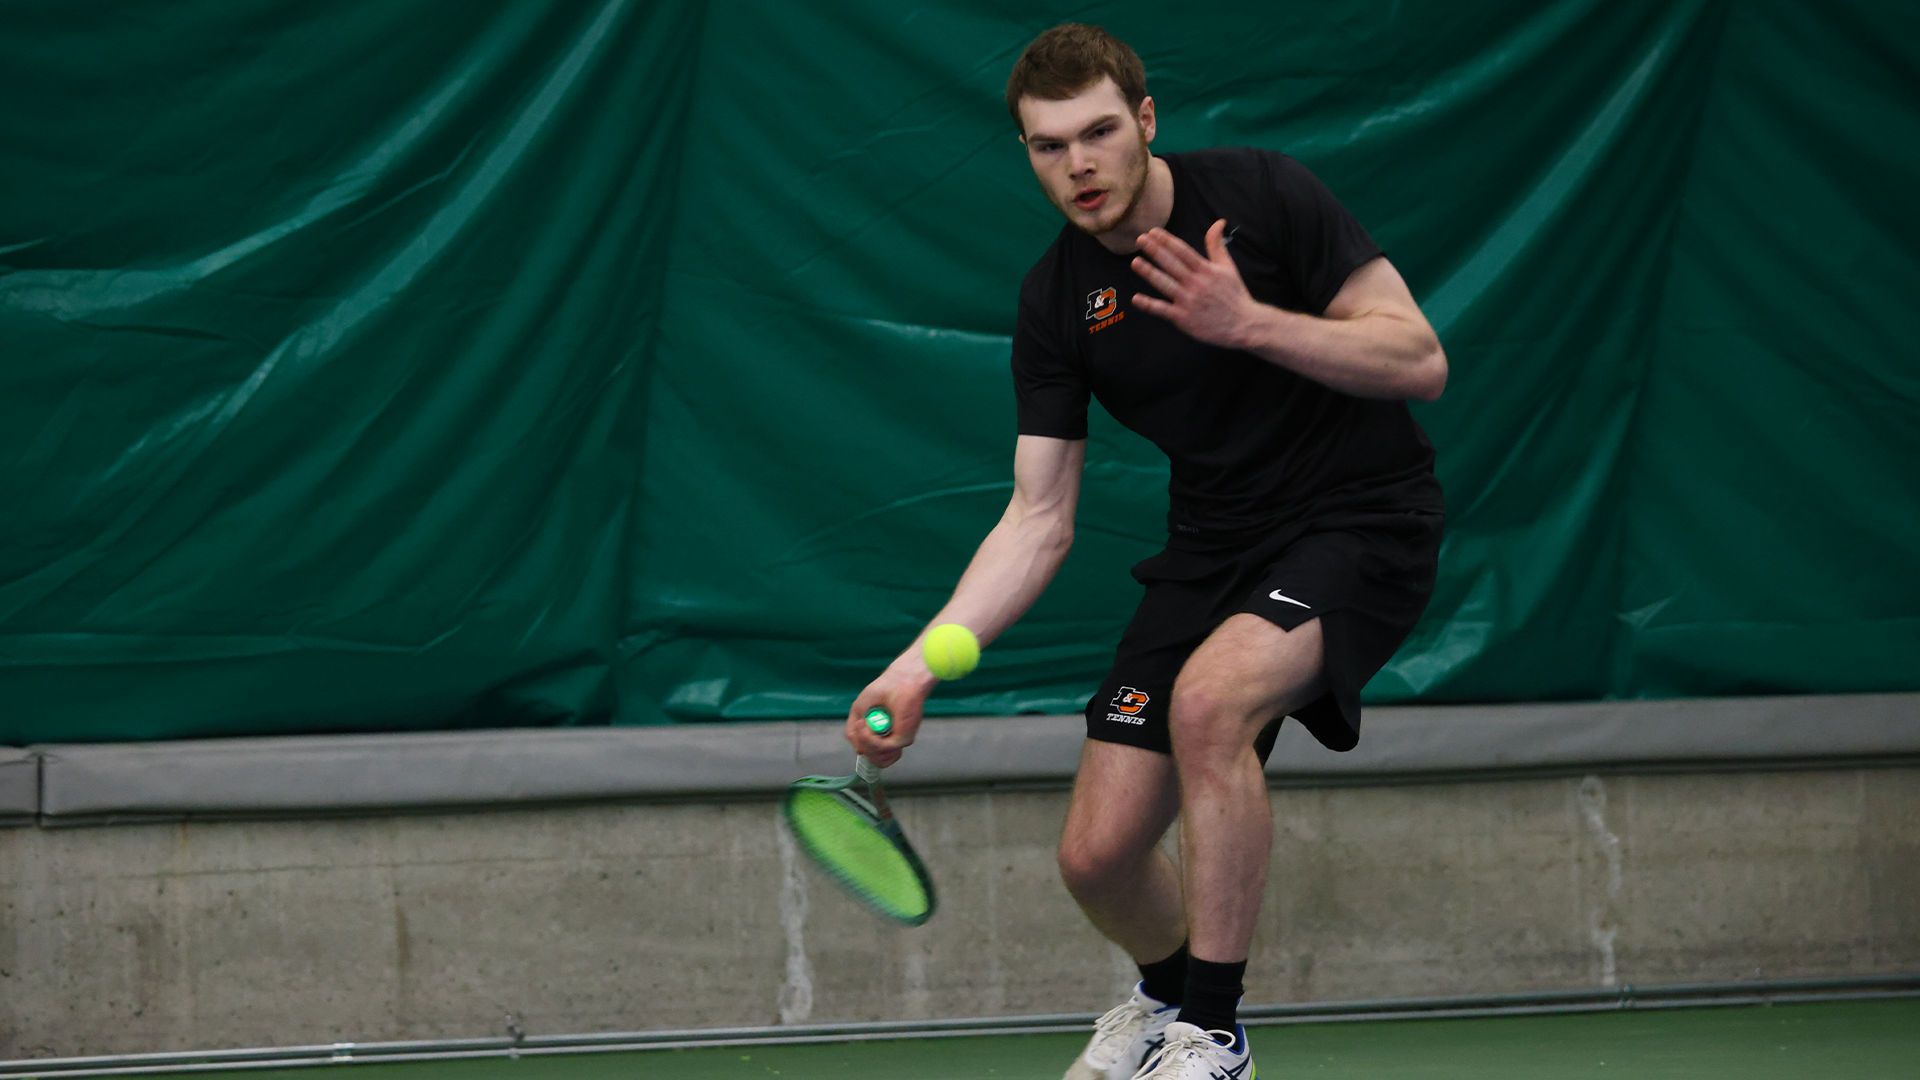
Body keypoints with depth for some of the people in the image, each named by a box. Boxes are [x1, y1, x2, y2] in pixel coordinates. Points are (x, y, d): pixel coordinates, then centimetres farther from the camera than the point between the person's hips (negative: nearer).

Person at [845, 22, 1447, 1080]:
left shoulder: (1260, 194, -14)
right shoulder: (1055, 299, -2)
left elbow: (1420, 361, -15)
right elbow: (1039, 520, -1)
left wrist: (1247, 323, -27)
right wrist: (921, 664, -13)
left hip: (1364, 520, -5)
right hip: (1214, 547, 5)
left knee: (1209, 697, -34)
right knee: (1098, 855, -3)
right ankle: (1167, 992, 35)